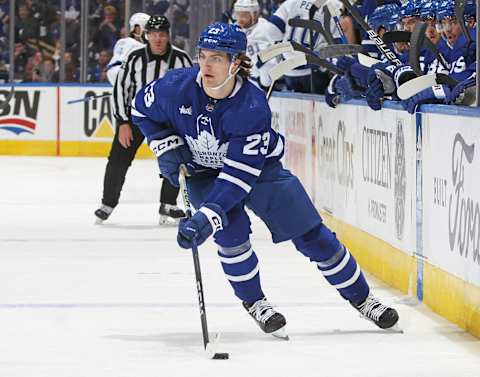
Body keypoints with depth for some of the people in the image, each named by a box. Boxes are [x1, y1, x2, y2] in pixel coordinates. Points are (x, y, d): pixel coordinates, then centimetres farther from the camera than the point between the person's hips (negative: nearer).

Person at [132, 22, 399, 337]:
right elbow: (143, 109, -2)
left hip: (259, 167, -1)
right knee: (231, 231, -25)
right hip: (203, 172, 1)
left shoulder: (253, 107, -34)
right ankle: (253, 301, -1)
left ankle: (361, 298, 17)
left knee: (311, 233, 0)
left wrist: (206, 217, -45)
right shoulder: (176, 87, -25)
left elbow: (240, 173, -37)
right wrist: (167, 146, -14)